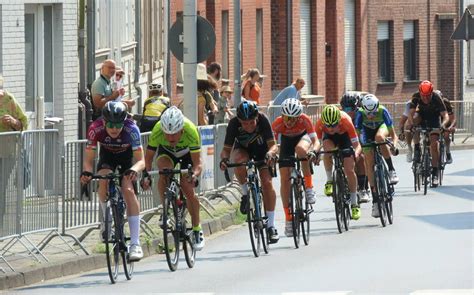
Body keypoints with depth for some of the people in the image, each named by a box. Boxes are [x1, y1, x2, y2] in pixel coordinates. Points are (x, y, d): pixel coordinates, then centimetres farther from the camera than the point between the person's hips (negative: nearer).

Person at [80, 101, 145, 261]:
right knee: (104, 180, -30)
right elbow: (89, 159, -25)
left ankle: (135, 243, -24)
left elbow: (141, 160, -34)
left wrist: (134, 170, -56)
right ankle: (106, 219, -3)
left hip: (127, 156, -1)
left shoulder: (131, 129, -35)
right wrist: (87, 172, -46)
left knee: (128, 190, -22)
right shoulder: (96, 129, -32)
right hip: (107, 155, 1)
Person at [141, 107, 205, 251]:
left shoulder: (191, 131, -39)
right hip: (166, 152, 1)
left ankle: (197, 230, 3)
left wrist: (195, 175, -56)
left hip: (187, 153, -1)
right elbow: (148, 157, -26)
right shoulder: (157, 131, -36)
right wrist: (146, 175, -43)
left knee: (187, 188, -12)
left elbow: (197, 162, -36)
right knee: (164, 170, -31)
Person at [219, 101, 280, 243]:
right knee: (239, 161, -36)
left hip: (262, 149, 0)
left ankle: (271, 226, -10)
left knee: (267, 182, -18)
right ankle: (246, 194, -11)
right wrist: (224, 158, -50)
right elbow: (226, 149, -28)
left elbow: (273, 145, -33)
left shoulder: (262, 119, -33)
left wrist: (270, 154, -55)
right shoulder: (234, 123, -32)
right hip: (242, 149, 0)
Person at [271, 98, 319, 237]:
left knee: (300, 149, -39)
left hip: (302, 136, -2)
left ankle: (309, 187, -23)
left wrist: (313, 151, -56)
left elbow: (315, 141, -36)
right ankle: (288, 219, 1)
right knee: (285, 178, -8)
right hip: (287, 140, 2)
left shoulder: (305, 120, -35)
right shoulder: (278, 123, -33)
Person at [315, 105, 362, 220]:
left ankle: (354, 204, 4)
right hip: (329, 137, 1)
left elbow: (357, 145, -33)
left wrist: (356, 153, -54)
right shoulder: (320, 123, -34)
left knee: (349, 170, -9)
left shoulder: (346, 121, -38)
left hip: (344, 135, -1)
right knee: (328, 150, -34)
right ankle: (329, 181, -12)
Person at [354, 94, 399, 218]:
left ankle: (391, 170, -26)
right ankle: (375, 200, -6)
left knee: (379, 137, -39)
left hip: (381, 126, -1)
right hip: (367, 130, 1)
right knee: (369, 163, -10)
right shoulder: (360, 113, -32)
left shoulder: (382, 111, -34)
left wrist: (394, 145, -49)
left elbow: (392, 133, -32)